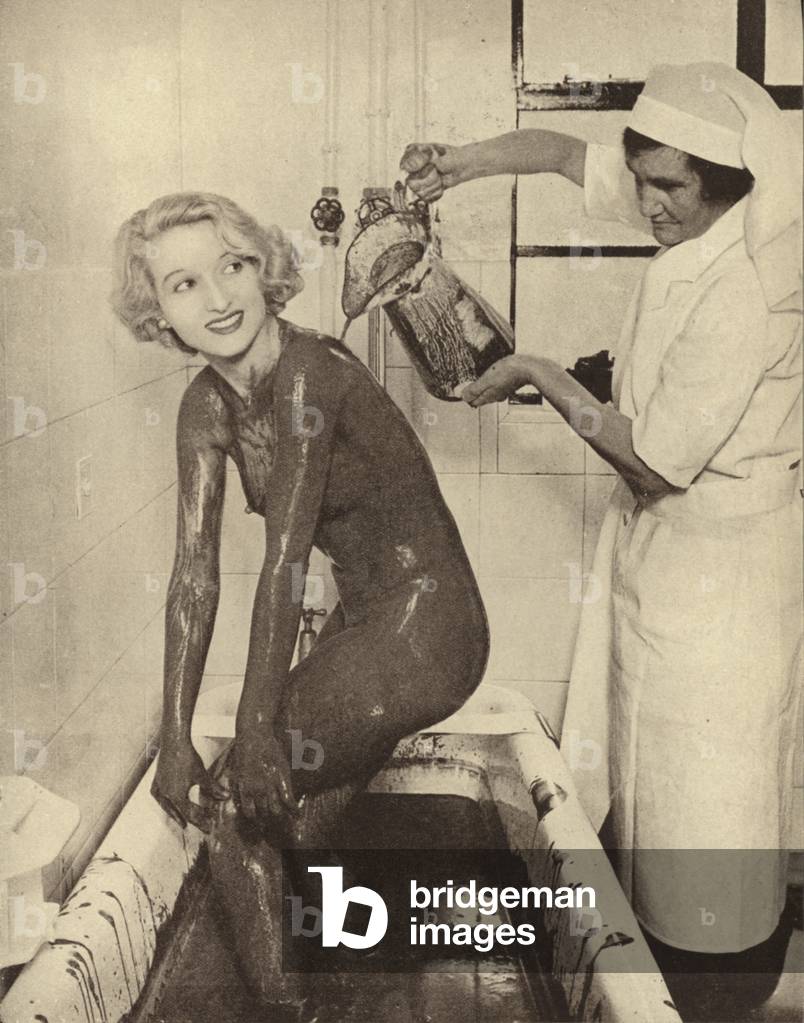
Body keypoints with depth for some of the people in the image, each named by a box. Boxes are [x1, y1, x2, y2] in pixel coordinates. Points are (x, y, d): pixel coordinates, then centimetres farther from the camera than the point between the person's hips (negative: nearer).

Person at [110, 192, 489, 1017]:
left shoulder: (310, 373, -23)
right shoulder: (207, 406, 0)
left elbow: (282, 563, -24)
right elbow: (195, 573, -3)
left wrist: (256, 726, -21)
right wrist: (175, 738, -5)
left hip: (421, 631, -8)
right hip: (365, 626, 8)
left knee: (235, 799, 0)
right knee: (293, 822, 23)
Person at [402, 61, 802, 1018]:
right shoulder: (687, 212, -5)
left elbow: (650, 463, -25)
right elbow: (566, 150, 8)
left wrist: (538, 375, -17)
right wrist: (464, 162, -10)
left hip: (719, 553, -8)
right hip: (656, 527, 8)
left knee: (704, 771, 8)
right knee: (636, 745, 21)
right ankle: (647, 913, 41)